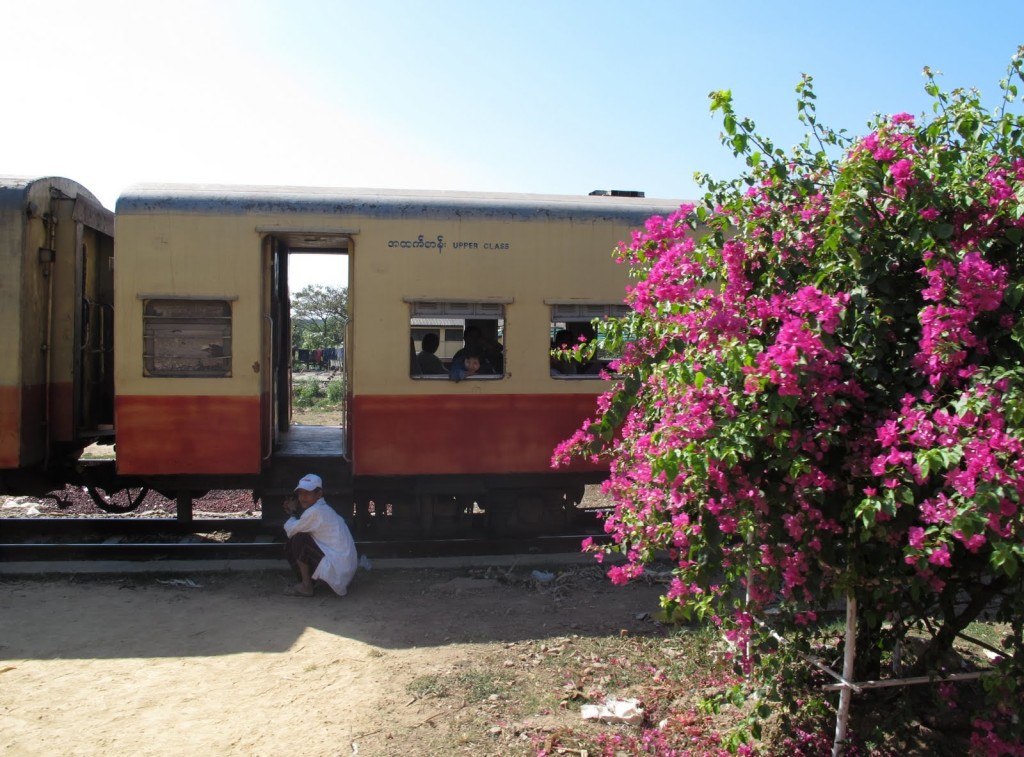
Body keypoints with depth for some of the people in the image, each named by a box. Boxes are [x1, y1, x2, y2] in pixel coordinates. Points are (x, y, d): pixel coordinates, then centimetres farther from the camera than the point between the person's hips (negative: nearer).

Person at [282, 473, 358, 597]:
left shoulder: (315, 512, -17)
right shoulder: (324, 509, 13)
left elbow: (290, 530, -8)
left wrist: (292, 515, 10)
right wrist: (295, 512, 9)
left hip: (336, 568, -10)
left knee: (298, 541, -12)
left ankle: (306, 586, -1)